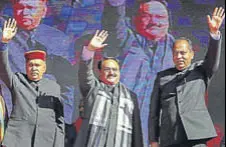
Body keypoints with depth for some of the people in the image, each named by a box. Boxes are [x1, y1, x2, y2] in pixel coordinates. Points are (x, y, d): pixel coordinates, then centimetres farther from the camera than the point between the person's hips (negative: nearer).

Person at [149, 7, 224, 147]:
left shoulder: (201, 70, 13)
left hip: (196, 135, -2)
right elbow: (154, 110, 14)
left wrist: (214, 32, -24)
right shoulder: (162, 76, 16)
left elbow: (213, 58, -7)